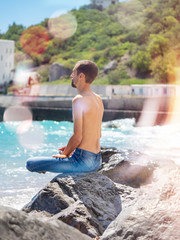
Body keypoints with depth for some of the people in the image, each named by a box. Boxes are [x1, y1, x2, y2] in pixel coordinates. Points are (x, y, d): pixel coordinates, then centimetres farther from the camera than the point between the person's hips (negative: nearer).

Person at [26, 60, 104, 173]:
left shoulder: (79, 100, -16)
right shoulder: (98, 99, 10)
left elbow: (78, 136, -20)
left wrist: (65, 154, -3)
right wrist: (70, 148, 18)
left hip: (84, 160, -10)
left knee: (30, 164, -7)